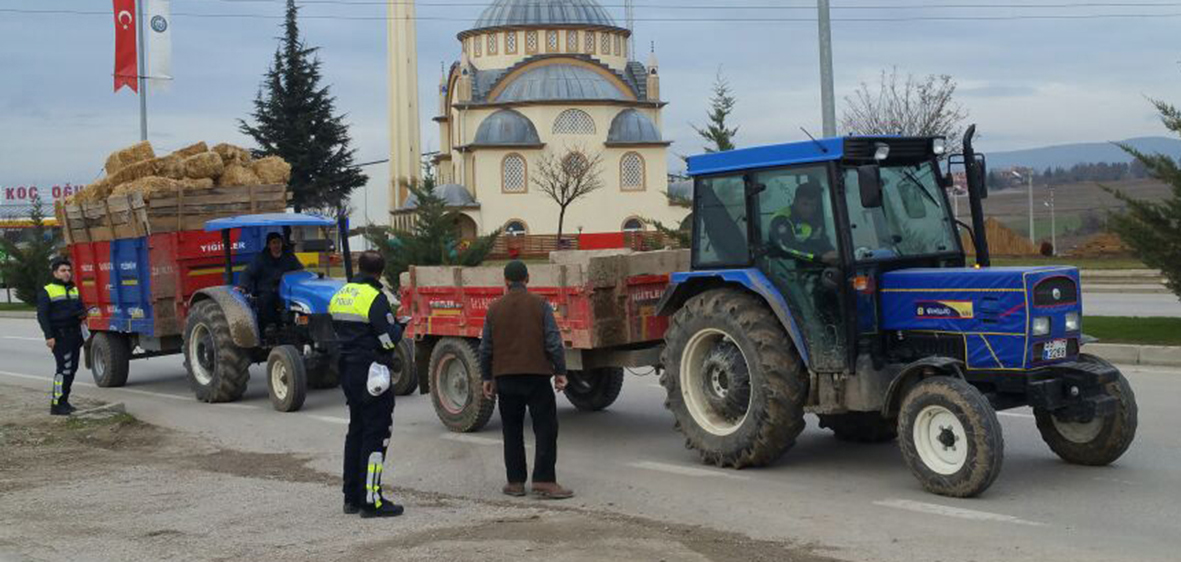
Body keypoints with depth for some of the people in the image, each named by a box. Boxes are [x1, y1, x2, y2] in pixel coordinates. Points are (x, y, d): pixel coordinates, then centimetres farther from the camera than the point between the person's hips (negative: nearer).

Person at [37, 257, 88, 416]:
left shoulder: (74, 290, 18)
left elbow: (81, 307, 23)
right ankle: (56, 405, -11)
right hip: (59, 336, -7)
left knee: (71, 369, 9)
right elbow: (42, 316, -8)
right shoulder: (47, 291, -2)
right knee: (64, 368, -14)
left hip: (75, 335, 7)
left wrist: (82, 314, -3)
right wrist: (48, 336, -17)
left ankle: (64, 402, 18)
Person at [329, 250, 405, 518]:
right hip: (371, 373, -9)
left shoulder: (340, 296, 10)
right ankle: (370, 501, -4)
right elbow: (389, 339, -18)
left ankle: (352, 496, 23)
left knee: (356, 430, 18)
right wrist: (399, 327, 3)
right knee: (376, 434, -3)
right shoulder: (375, 298, -16)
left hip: (348, 370, 9)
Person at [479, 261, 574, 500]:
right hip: (536, 376, -3)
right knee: (545, 428, 0)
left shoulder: (494, 309, 5)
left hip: (505, 377, 3)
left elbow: (486, 348, 8)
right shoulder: (540, 305, -4)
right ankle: (544, 481, -8)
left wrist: (487, 378, 17)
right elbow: (553, 342, -8)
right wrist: (560, 372, 0)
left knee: (512, 431, 11)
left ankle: (515, 482, 12)